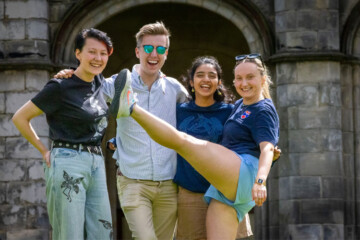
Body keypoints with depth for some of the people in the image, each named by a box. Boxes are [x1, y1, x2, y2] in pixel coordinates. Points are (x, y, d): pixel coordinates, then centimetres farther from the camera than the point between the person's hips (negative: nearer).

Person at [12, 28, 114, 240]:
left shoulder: (99, 83, 12)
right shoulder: (60, 87, -8)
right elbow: (20, 118, -2)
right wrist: (44, 151, -1)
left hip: (97, 164, 7)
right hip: (68, 164, -7)